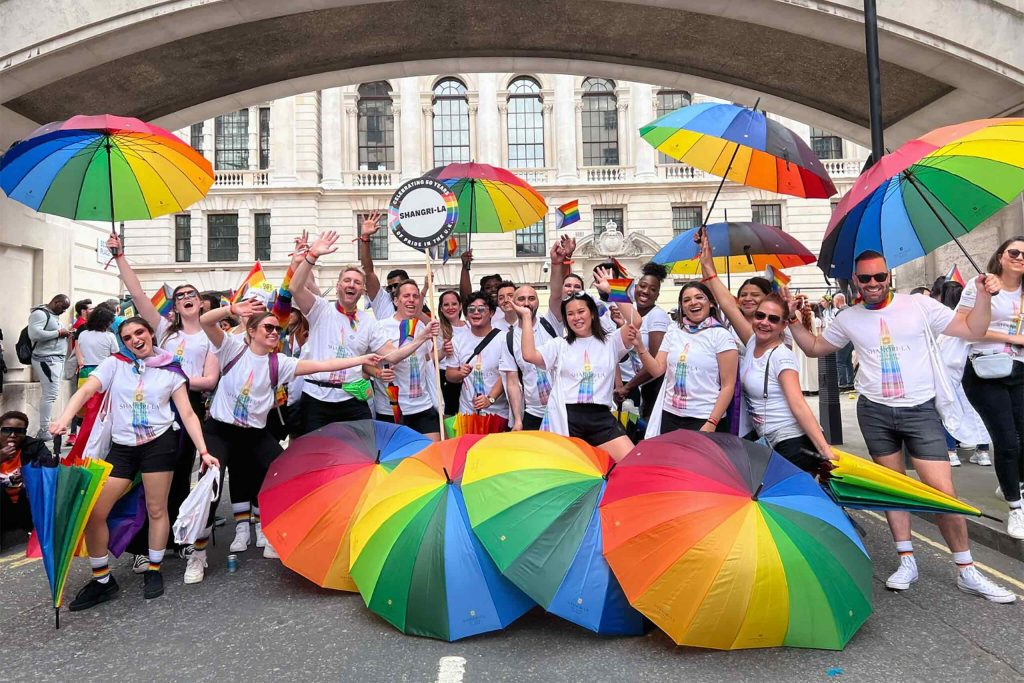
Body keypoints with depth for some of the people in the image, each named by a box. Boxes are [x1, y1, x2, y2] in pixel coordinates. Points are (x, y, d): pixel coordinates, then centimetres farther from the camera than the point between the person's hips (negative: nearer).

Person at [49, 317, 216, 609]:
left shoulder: (171, 371, 2)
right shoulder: (115, 364, 5)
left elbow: (187, 414, -1)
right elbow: (86, 390, -8)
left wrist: (203, 451, -9)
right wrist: (64, 419, -28)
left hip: (159, 443, -2)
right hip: (122, 446, 2)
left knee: (156, 510, 3)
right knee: (92, 512, -2)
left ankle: (154, 571, 23)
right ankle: (102, 579, 17)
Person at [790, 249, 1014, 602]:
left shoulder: (919, 305, -2)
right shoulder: (848, 318, 5)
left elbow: (972, 329, 0)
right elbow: (815, 347, 15)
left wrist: (984, 296, -15)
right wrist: (794, 322, 3)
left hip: (920, 410, -2)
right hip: (875, 412, 2)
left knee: (944, 493, -6)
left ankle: (966, 571, 11)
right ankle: (907, 562, 23)